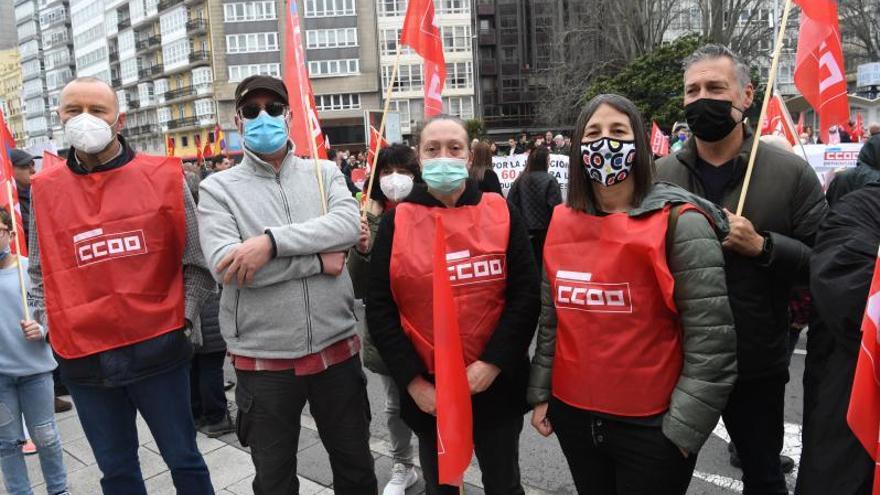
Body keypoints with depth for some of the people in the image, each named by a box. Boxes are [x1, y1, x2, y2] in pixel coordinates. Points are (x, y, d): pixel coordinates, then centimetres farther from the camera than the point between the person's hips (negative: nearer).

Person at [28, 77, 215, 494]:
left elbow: (196, 260, 2)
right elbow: (40, 272, 15)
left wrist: (184, 317, -4)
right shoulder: (44, 189, 5)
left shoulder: (163, 175, -3)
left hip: (157, 348, -2)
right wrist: (45, 321, 3)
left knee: (183, 459, 11)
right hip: (83, 359, 3)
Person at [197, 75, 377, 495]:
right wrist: (318, 259, -16)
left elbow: (348, 224, -15)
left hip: (336, 348, 2)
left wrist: (271, 241, -25)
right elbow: (226, 267, -18)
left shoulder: (324, 172, 4)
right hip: (264, 360, -1)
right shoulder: (218, 188, -3)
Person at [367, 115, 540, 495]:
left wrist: (493, 362, -14)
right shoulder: (396, 222, -3)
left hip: (496, 385, 0)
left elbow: (526, 294, -5)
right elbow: (379, 308, -4)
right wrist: (412, 380, -10)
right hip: (427, 391, 0)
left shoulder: (500, 213, -2)